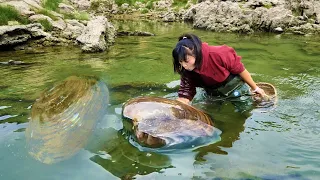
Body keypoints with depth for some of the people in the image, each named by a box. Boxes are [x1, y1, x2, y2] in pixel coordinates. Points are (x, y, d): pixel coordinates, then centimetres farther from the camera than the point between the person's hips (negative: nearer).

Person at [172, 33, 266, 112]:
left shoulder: (217, 54, -36)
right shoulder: (187, 71, -20)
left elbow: (240, 69, -23)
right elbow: (185, 94, -16)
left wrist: (255, 88, -9)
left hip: (235, 89, -4)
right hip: (213, 94, 4)